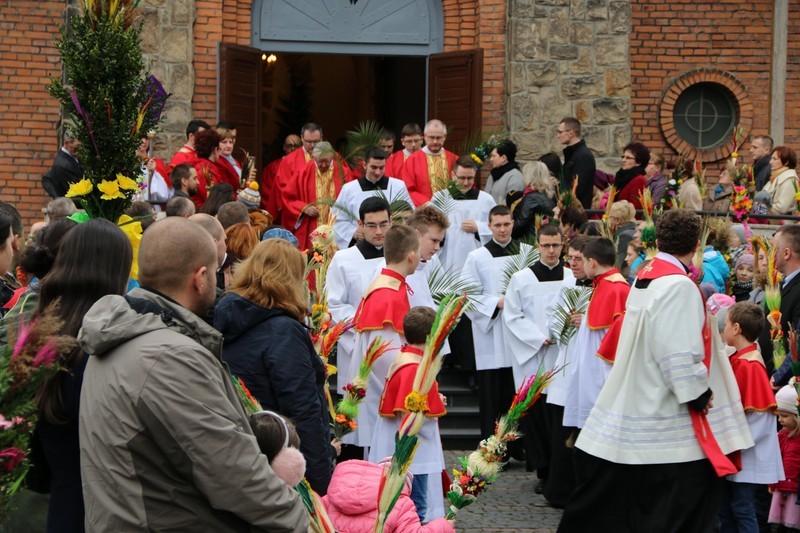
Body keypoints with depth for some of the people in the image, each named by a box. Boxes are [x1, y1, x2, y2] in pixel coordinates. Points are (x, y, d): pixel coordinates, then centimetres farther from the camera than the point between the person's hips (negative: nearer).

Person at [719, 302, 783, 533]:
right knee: (725, 508, 14)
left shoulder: (749, 365, -19)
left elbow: (760, 417, -21)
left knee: (742, 509, -3)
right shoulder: (737, 359, 7)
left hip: (748, 455, -9)